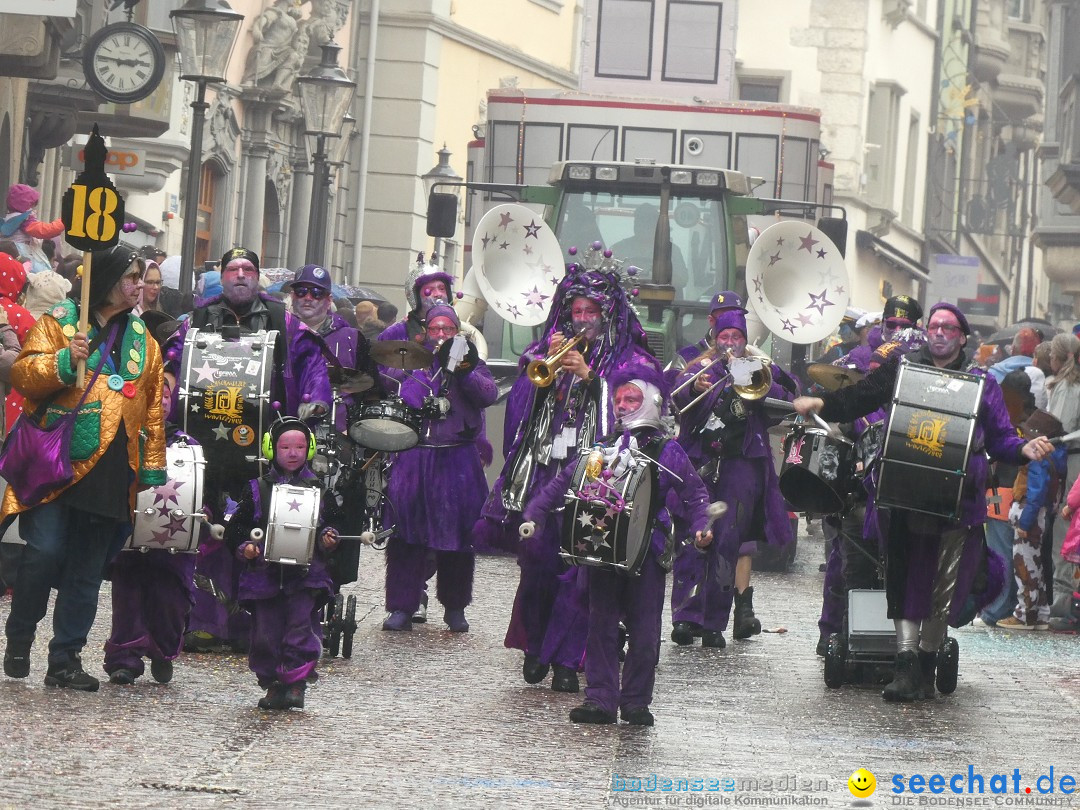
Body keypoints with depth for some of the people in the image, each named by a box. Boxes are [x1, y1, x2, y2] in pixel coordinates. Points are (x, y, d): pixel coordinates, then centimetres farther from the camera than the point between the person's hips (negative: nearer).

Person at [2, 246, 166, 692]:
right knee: (45, 550, -15)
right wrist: (64, 362, -22)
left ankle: (65, 660, 11)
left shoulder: (143, 340, 17)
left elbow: (153, 410, 17)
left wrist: (153, 472, 10)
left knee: (87, 570, 5)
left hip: (111, 471, 4)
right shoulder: (59, 321, 5)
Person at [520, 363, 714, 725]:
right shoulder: (602, 450, 12)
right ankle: (600, 699, 8)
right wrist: (533, 515, 4)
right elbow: (561, 484, 14)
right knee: (601, 627, 4)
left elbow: (694, 495, 1)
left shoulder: (667, 452, 3)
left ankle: (636, 701, 9)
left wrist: (701, 527, -17)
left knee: (644, 631, 0)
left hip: (646, 555, -3)